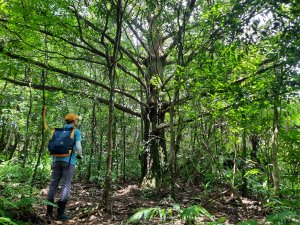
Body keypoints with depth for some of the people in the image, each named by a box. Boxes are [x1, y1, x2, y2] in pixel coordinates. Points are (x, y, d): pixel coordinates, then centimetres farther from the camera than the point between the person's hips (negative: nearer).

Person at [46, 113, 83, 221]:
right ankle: (60, 213, -2)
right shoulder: (76, 131, 0)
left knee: (53, 184, 9)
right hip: (69, 161, -5)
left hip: (57, 159, 5)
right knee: (66, 185, -2)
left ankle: (49, 211, 12)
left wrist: (53, 161, 20)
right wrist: (80, 155, 10)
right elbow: (78, 147, -10)